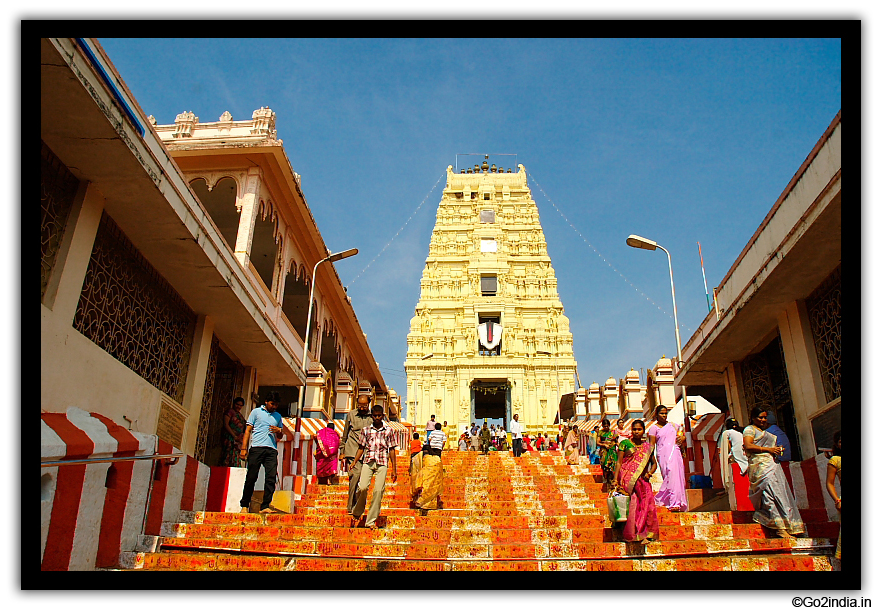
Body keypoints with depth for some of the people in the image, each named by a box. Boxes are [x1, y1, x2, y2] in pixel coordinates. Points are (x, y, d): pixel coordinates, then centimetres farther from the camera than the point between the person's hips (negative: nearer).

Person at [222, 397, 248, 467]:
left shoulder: (240, 414, 23)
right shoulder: (230, 411, 2)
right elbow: (226, 424, -8)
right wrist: (234, 436, -15)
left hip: (238, 440, 7)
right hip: (230, 438, -7)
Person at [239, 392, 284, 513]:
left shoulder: (278, 416, 22)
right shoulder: (256, 412, 11)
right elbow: (248, 430, 7)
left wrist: (278, 431, 1)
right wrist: (244, 448, -2)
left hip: (271, 450, 3)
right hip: (257, 448, -3)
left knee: (271, 478, -7)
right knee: (251, 477, -2)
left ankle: (265, 506, -5)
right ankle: (244, 505, 9)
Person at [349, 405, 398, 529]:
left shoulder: (389, 430, 7)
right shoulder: (365, 430, 10)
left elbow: (392, 450, 8)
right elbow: (361, 448, 14)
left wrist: (394, 469, 5)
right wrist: (354, 462, 3)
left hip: (382, 463, 0)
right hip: (367, 461, 0)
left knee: (378, 490, -8)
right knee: (362, 487, -17)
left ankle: (371, 521, 2)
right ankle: (357, 513, 9)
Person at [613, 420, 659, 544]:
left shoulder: (648, 446, 15)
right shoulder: (625, 443, 6)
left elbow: (654, 463, 21)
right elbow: (619, 462, 1)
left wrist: (649, 473, 0)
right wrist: (616, 479, -8)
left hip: (642, 479, 3)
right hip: (627, 477, -3)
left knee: (647, 502, -16)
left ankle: (643, 534, -10)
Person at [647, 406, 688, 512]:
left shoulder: (673, 425, 18)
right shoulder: (654, 428, 6)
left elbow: (683, 435, 29)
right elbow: (652, 444, 1)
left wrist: (682, 438, 6)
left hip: (675, 453, 4)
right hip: (663, 455, -4)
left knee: (677, 475, -1)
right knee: (670, 476, -15)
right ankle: (674, 502, -17)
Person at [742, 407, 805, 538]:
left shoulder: (764, 432, 31)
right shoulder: (749, 429, 3)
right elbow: (748, 446, -11)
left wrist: (777, 449, 14)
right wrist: (768, 449, -12)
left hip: (772, 465, 10)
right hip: (761, 465, -10)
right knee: (772, 493, -19)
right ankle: (780, 528, -25)